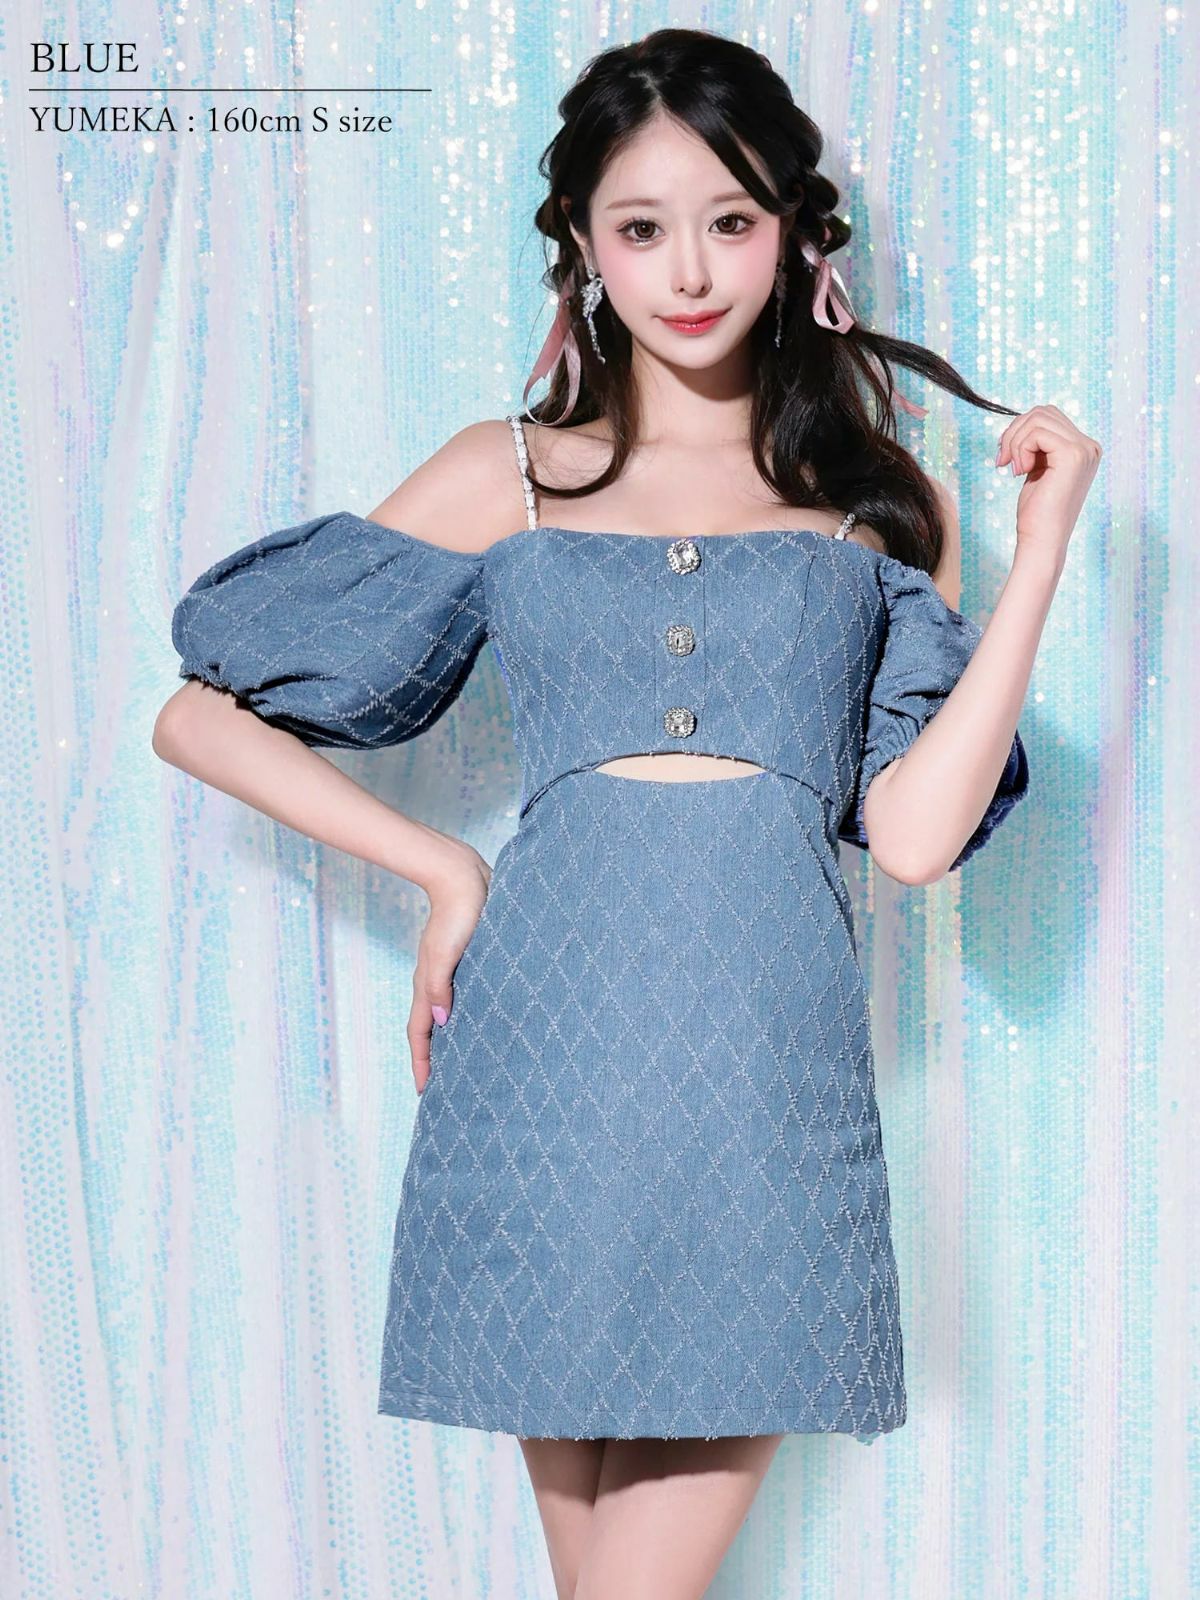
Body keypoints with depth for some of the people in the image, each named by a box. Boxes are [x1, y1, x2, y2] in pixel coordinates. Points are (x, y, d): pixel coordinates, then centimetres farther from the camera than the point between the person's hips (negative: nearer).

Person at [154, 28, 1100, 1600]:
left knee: (711, 1449, 3)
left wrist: (1044, 540, -1)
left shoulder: (881, 506, 12)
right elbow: (199, 712, 9)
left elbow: (917, 831, 0)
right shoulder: (505, 478, 10)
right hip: (548, 1039, 0)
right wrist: (445, 869, 2)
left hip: (769, 1057, 1)